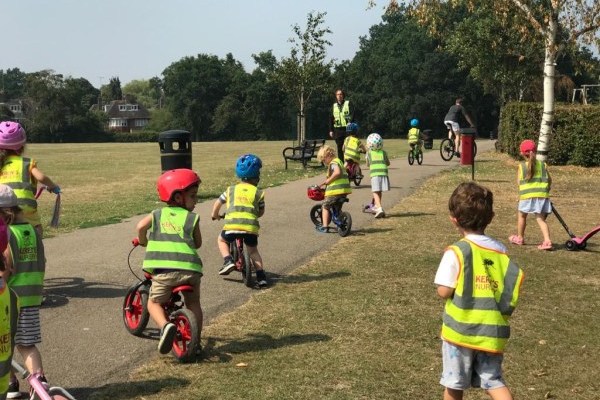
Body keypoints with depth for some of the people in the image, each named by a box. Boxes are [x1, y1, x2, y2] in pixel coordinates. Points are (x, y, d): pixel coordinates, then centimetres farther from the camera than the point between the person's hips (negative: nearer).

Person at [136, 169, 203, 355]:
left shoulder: (157, 214, 14)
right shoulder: (192, 218, 11)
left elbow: (141, 227, 0)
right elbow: (198, 243, 14)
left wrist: (144, 243, 20)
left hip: (163, 270, 0)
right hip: (189, 269, 1)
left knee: (154, 302, 15)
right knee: (193, 304, 22)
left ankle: (166, 326, -13)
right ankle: (196, 341, 18)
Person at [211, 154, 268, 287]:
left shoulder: (231, 190, 17)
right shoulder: (258, 193, 14)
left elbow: (218, 203, 24)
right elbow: (261, 211, 21)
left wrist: (215, 215, 42)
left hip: (232, 225, 0)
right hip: (251, 226, 1)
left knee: (221, 240, 28)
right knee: (253, 250, 21)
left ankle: (228, 261, 6)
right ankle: (261, 277, 10)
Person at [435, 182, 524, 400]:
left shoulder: (456, 252, -15)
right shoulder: (501, 251, 2)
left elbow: (444, 291, -15)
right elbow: (512, 288, 2)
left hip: (461, 329, -4)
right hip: (492, 331, 4)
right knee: (493, 381, 15)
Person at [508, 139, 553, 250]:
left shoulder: (521, 166, -1)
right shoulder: (543, 165, 7)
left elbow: (519, 182, -4)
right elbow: (549, 180, 11)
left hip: (527, 195, -2)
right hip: (542, 195, 2)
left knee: (522, 215, 18)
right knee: (541, 218, 6)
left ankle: (520, 238, 32)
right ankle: (547, 240, -9)